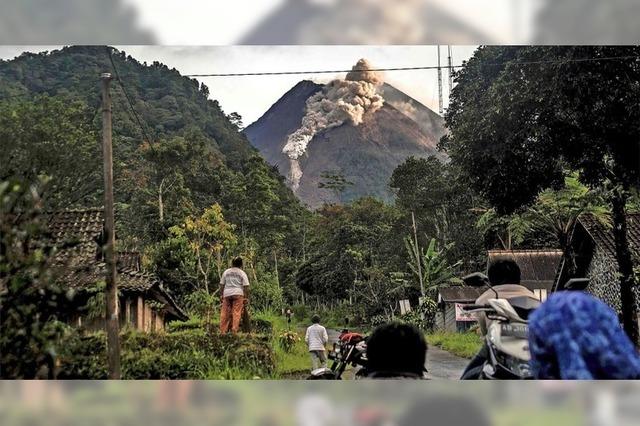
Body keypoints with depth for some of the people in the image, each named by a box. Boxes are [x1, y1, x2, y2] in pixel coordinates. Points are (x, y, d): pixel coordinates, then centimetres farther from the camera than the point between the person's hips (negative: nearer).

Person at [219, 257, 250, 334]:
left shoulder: (226, 272, 12)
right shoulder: (242, 273, 4)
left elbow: (222, 285, 12)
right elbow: (246, 286, -2)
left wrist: (221, 295, 18)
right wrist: (246, 298, 2)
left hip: (227, 294, 3)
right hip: (238, 294, -3)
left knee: (225, 313, 6)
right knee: (237, 313, -4)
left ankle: (223, 331, 7)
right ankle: (234, 330, -9)